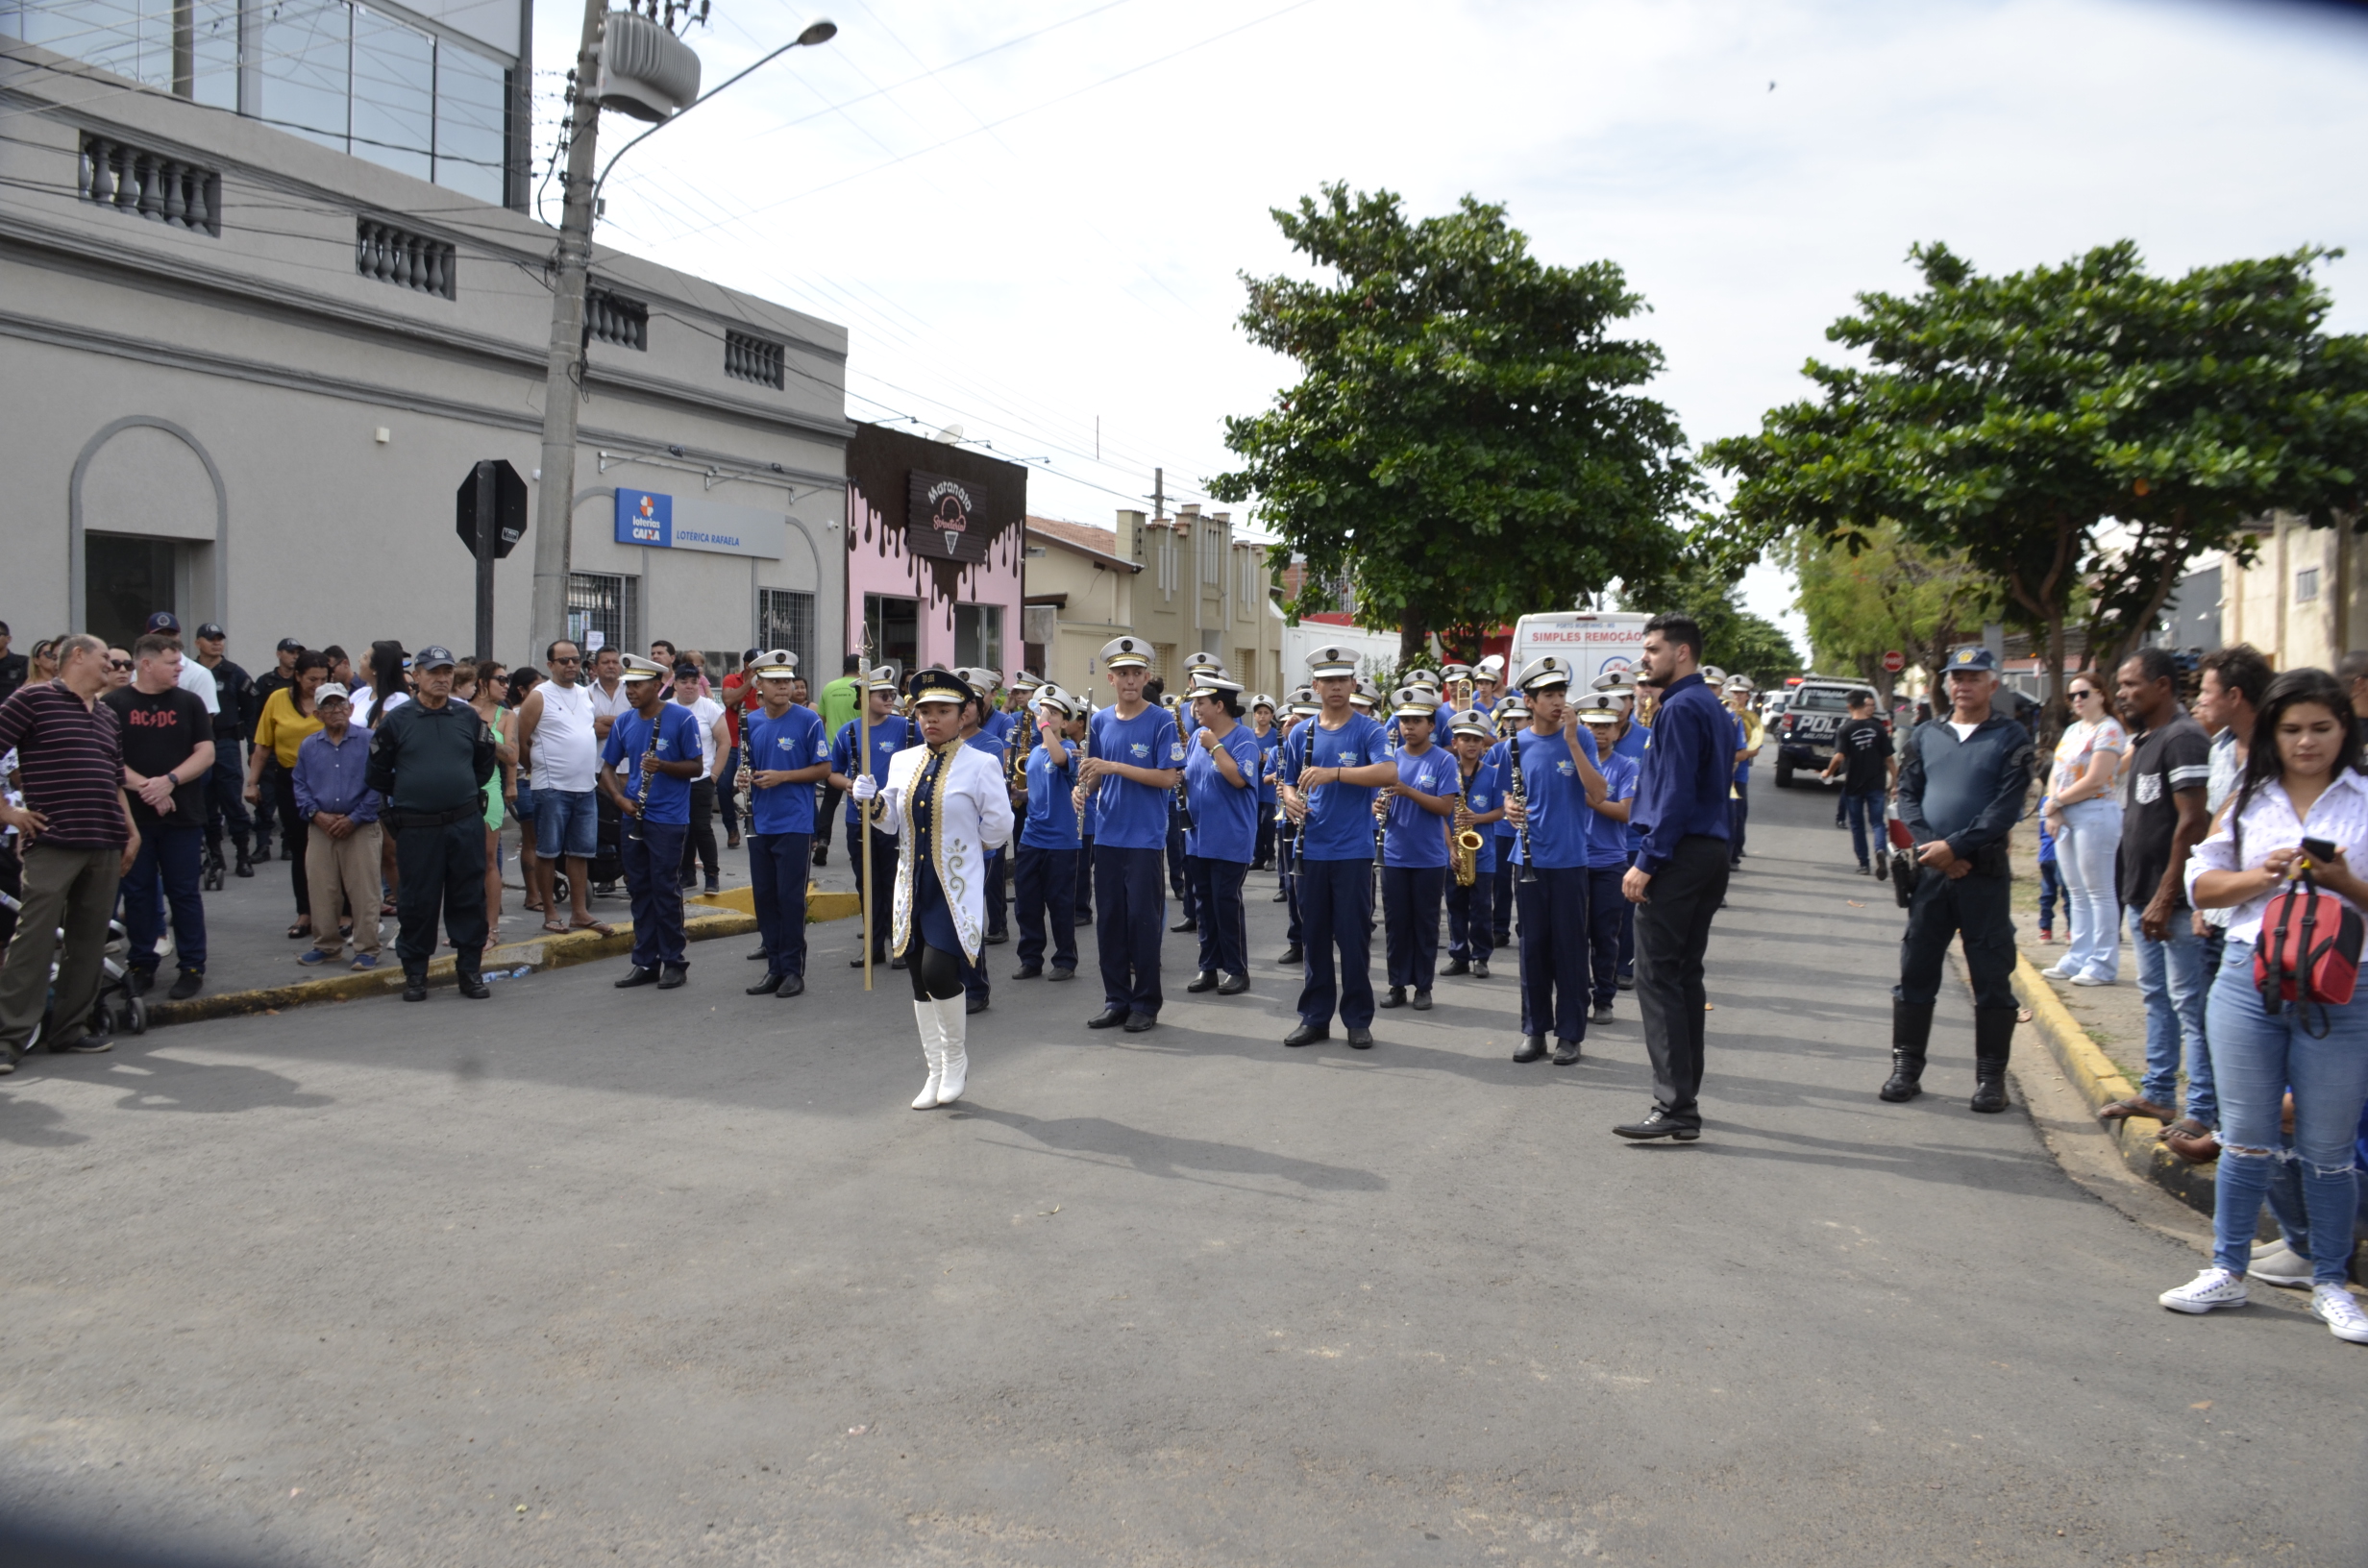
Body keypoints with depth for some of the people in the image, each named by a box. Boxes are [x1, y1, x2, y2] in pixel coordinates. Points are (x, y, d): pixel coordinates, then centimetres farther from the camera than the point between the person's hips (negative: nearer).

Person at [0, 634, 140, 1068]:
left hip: (105, 846, 7)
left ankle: (70, 1028, 17)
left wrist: (132, 831, 19)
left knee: (89, 941, 8)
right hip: (52, 844, -7)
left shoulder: (108, 716, 21)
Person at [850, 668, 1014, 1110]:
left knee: (938, 971, -17)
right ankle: (936, 1073, 22)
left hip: (958, 887, -5)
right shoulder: (902, 761, 8)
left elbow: (998, 830, -3)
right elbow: (892, 823, 11)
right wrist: (873, 802, -7)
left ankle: (957, 1059, 8)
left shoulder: (980, 765, -7)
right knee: (920, 980, 9)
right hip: (913, 886, 5)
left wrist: (959, 847, 5)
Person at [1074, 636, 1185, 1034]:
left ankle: (1146, 1002, 9)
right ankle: (1116, 1000, 18)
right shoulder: (1100, 722, 9)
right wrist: (1085, 788, -6)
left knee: (1142, 918, -2)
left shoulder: (1161, 721, -6)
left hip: (1145, 836, -5)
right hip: (1107, 834, 5)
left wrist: (1115, 767, -19)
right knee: (1109, 919, 8)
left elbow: (1168, 778, -13)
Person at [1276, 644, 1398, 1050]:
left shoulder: (1368, 730, -5)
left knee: (1354, 937, 1)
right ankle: (1315, 1017, 19)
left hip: (1353, 851, -4)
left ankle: (1358, 1020, 12)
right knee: (1315, 936, 10)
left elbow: (1389, 773, -22)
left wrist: (1334, 773, -29)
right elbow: (1290, 782, 17)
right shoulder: (1302, 733, 9)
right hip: (1312, 849, 4)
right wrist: (1291, 799, -6)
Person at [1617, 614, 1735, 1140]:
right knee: (1685, 974, 15)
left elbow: (1676, 793, -19)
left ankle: (1675, 1107, -11)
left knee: (1658, 977, -9)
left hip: (1679, 857, -10)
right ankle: (1685, 1094, 21)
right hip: (1711, 853, 10)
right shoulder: (1713, 708, 17)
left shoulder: (1681, 708, -13)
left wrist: (1647, 862, -19)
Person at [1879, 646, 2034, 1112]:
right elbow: (1907, 795, 6)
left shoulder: (2011, 738, 1)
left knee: (1991, 978, 2)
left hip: (1985, 873, -3)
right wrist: (1930, 846, -10)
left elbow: (2007, 807, -9)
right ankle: (1906, 1067, 15)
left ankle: (1991, 1076, 10)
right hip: (1930, 870, 3)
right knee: (1915, 971, 6)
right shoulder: (1925, 735, 11)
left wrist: (1955, 846, -17)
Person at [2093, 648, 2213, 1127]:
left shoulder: (2183, 738, -15)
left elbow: (2193, 823, -20)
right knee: (2156, 997, 16)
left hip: (2172, 901, -10)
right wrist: (2137, 895, 18)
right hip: (2142, 895, 10)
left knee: (2188, 1003, -6)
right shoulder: (2146, 741, 16)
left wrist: (2166, 898, -20)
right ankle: (2157, 1092, 26)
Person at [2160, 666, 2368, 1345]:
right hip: (2249, 982, 2)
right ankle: (2227, 1271, 20)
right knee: (2247, 1141, 8)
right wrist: (2265, 875, -7)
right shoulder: (2250, 800, 9)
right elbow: (2202, 882, 8)